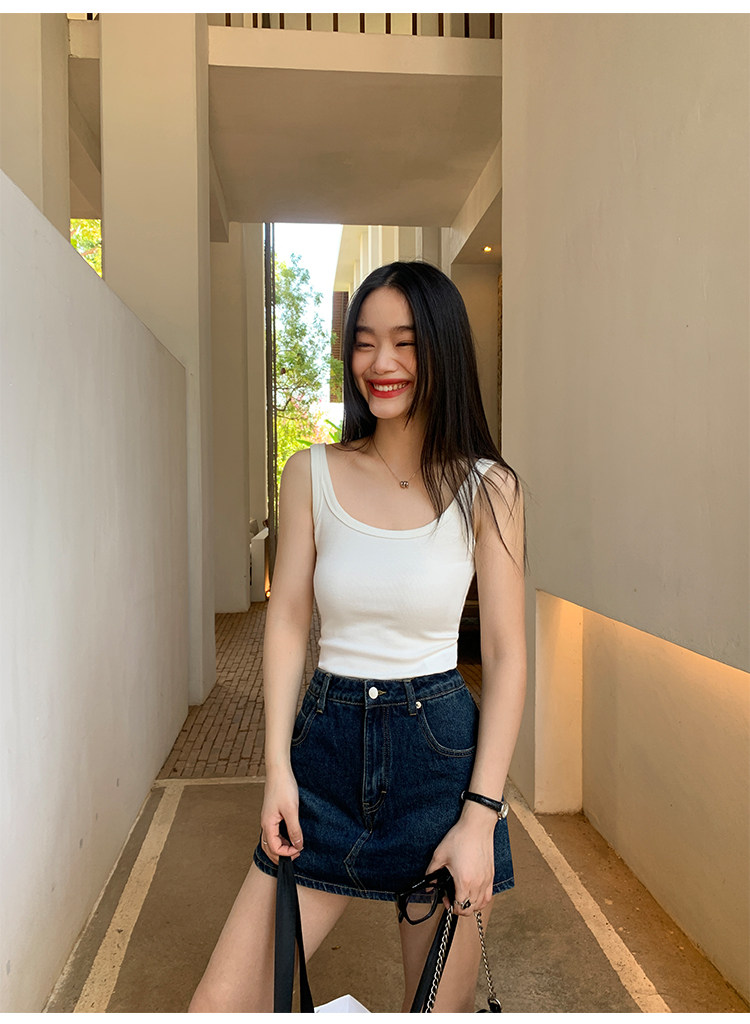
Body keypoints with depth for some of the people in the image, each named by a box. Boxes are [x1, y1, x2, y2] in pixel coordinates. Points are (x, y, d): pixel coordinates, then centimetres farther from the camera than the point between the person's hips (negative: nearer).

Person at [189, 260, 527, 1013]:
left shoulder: (487, 489, -4)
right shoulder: (312, 473, 1)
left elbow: (506, 656, -5)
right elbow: (287, 621, 2)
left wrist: (481, 816, -9)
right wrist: (278, 767, -4)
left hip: (440, 747, -1)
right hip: (328, 740, 2)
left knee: (441, 1001, 15)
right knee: (221, 1002, 3)